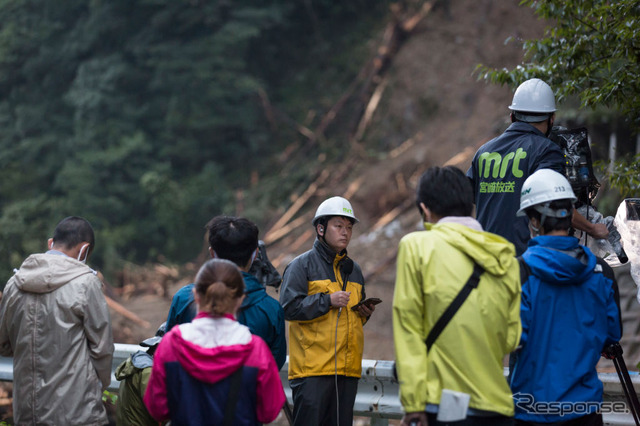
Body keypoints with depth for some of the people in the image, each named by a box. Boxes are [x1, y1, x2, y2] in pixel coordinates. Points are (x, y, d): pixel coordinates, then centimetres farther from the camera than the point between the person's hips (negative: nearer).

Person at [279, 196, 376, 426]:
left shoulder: (353, 270, 20)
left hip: (348, 368, 7)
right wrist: (328, 301, -17)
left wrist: (365, 313, 8)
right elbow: (289, 307, -11)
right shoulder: (302, 265, -1)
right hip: (312, 367, -6)